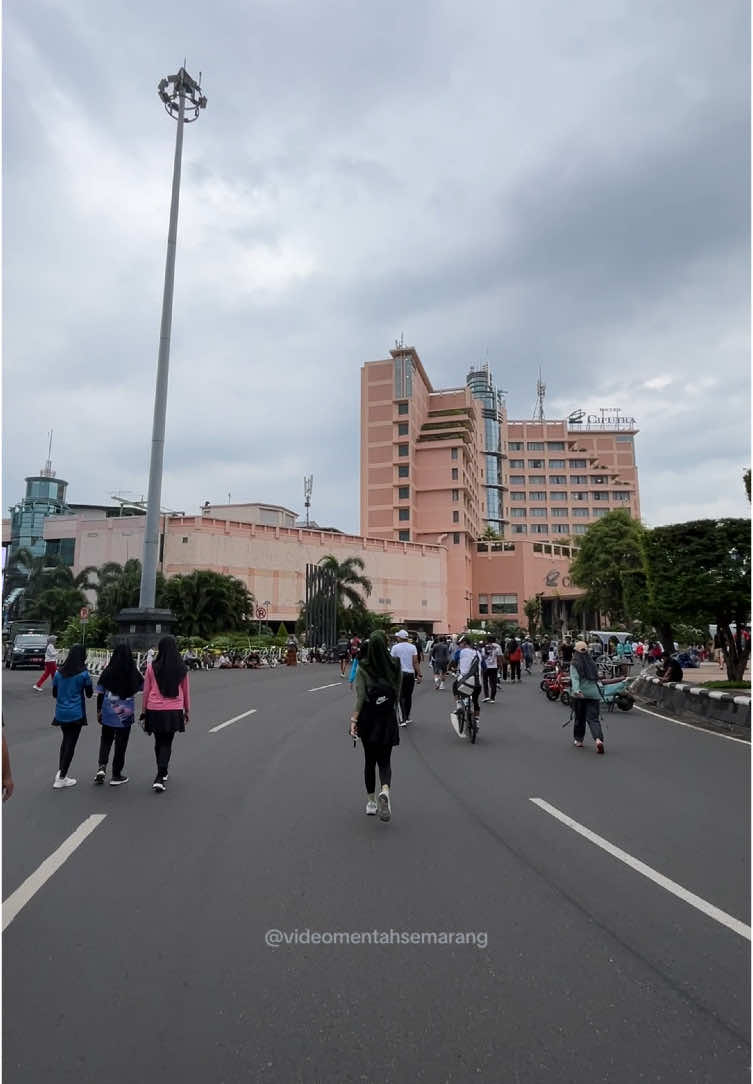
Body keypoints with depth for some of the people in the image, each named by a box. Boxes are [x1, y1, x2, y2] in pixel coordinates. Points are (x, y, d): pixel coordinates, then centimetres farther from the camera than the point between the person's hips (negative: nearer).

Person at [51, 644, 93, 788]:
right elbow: (89, 694, -2)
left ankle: (61, 772, 14)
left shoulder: (59, 672, 1)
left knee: (65, 740, 21)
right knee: (71, 743, 4)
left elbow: (54, 693, 9)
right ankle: (61, 778, 6)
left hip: (61, 713, 5)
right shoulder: (83, 673, -12)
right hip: (76, 713, -4)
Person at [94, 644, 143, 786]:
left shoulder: (107, 671, -6)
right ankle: (116, 776, 18)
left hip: (108, 713, 1)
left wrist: (99, 711, 9)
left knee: (106, 740, 20)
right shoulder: (133, 672, -9)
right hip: (125, 714, -1)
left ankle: (102, 767, 3)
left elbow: (100, 693, -2)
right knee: (121, 743, 10)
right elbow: (144, 687, 4)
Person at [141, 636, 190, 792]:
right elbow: (186, 691, 6)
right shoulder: (181, 668, -2)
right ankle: (160, 777, -5)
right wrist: (187, 710, 17)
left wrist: (144, 710, 12)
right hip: (174, 710, 0)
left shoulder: (153, 667, -5)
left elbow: (146, 691, 0)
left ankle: (162, 774, 29)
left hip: (155, 710, 0)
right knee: (167, 743, 8)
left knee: (159, 742, 17)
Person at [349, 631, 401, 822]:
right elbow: (398, 695, 2)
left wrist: (354, 719, -11)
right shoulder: (395, 666, -5)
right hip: (388, 719, 0)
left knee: (369, 760, 15)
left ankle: (371, 802, 22)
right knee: (384, 760, 8)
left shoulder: (363, 668, -9)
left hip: (368, 719, 0)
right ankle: (385, 790, -20)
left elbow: (360, 696, -14)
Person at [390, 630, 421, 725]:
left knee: (401, 696, 1)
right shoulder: (412, 647, 2)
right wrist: (419, 675, -1)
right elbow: (415, 662, -4)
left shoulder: (395, 647, -3)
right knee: (408, 696, 14)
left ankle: (403, 719, -7)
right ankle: (407, 717, 23)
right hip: (411, 674, 2)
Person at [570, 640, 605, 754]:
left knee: (579, 718, 14)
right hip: (593, 693, 3)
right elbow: (596, 677, 18)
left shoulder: (574, 664, -5)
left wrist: (576, 690, -33)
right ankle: (598, 739, -21)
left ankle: (578, 740, 26)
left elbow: (575, 678, -20)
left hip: (579, 694, -2)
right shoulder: (592, 663, 9)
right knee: (593, 718, 0)